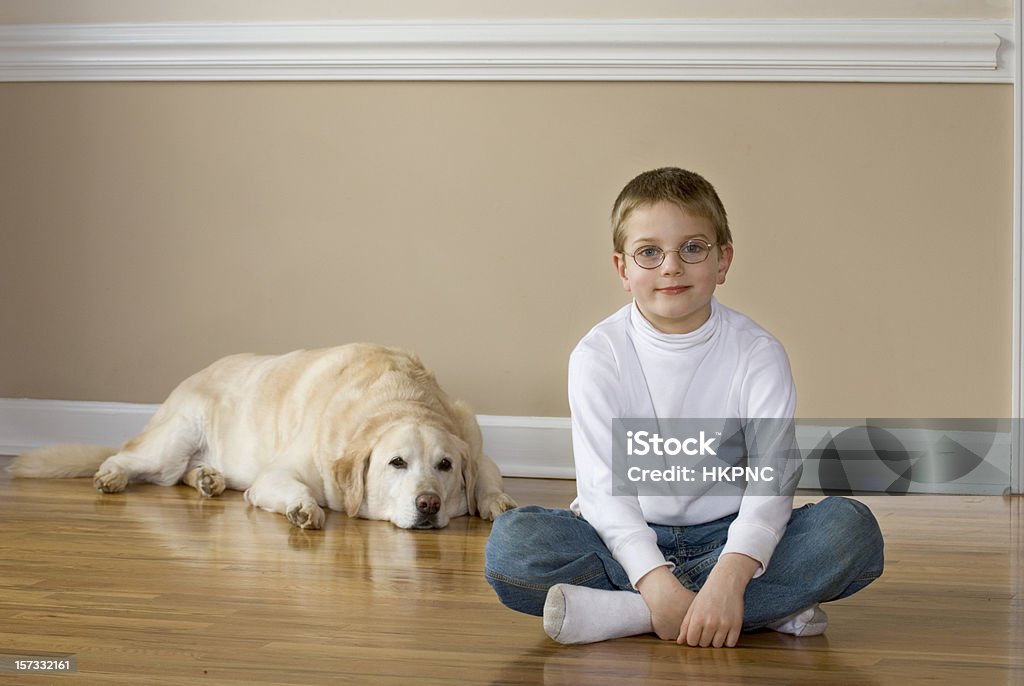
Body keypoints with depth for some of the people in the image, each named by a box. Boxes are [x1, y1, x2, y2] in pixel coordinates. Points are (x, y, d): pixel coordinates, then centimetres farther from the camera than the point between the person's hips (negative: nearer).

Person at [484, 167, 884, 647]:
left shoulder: (757, 354, -4)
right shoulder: (599, 355, -6)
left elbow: (773, 479, -16)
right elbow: (602, 485, -14)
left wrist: (729, 578, -34)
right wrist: (657, 583, -30)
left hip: (726, 536, 1)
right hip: (629, 539, 0)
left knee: (853, 528, -25)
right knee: (511, 541, -28)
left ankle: (623, 612, -30)